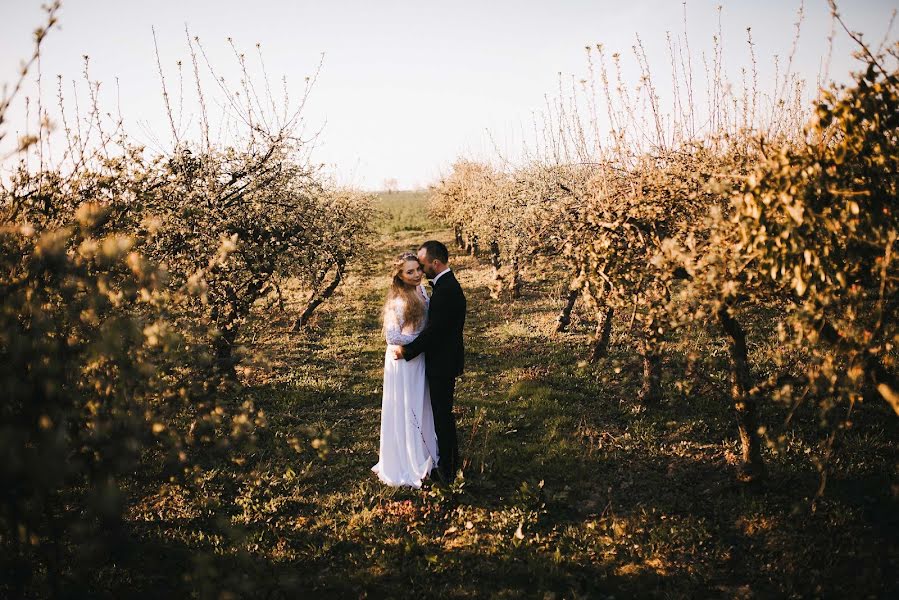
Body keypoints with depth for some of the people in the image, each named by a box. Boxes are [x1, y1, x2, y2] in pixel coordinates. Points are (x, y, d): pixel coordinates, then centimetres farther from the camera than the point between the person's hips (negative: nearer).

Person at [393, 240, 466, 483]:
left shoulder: (445, 290, -24)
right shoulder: (447, 284, 9)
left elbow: (433, 330, -25)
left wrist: (406, 351, -16)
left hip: (443, 364, -10)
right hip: (444, 360, 10)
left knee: (442, 416, 2)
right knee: (443, 414, 20)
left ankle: (447, 471, 14)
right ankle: (451, 462, 34)